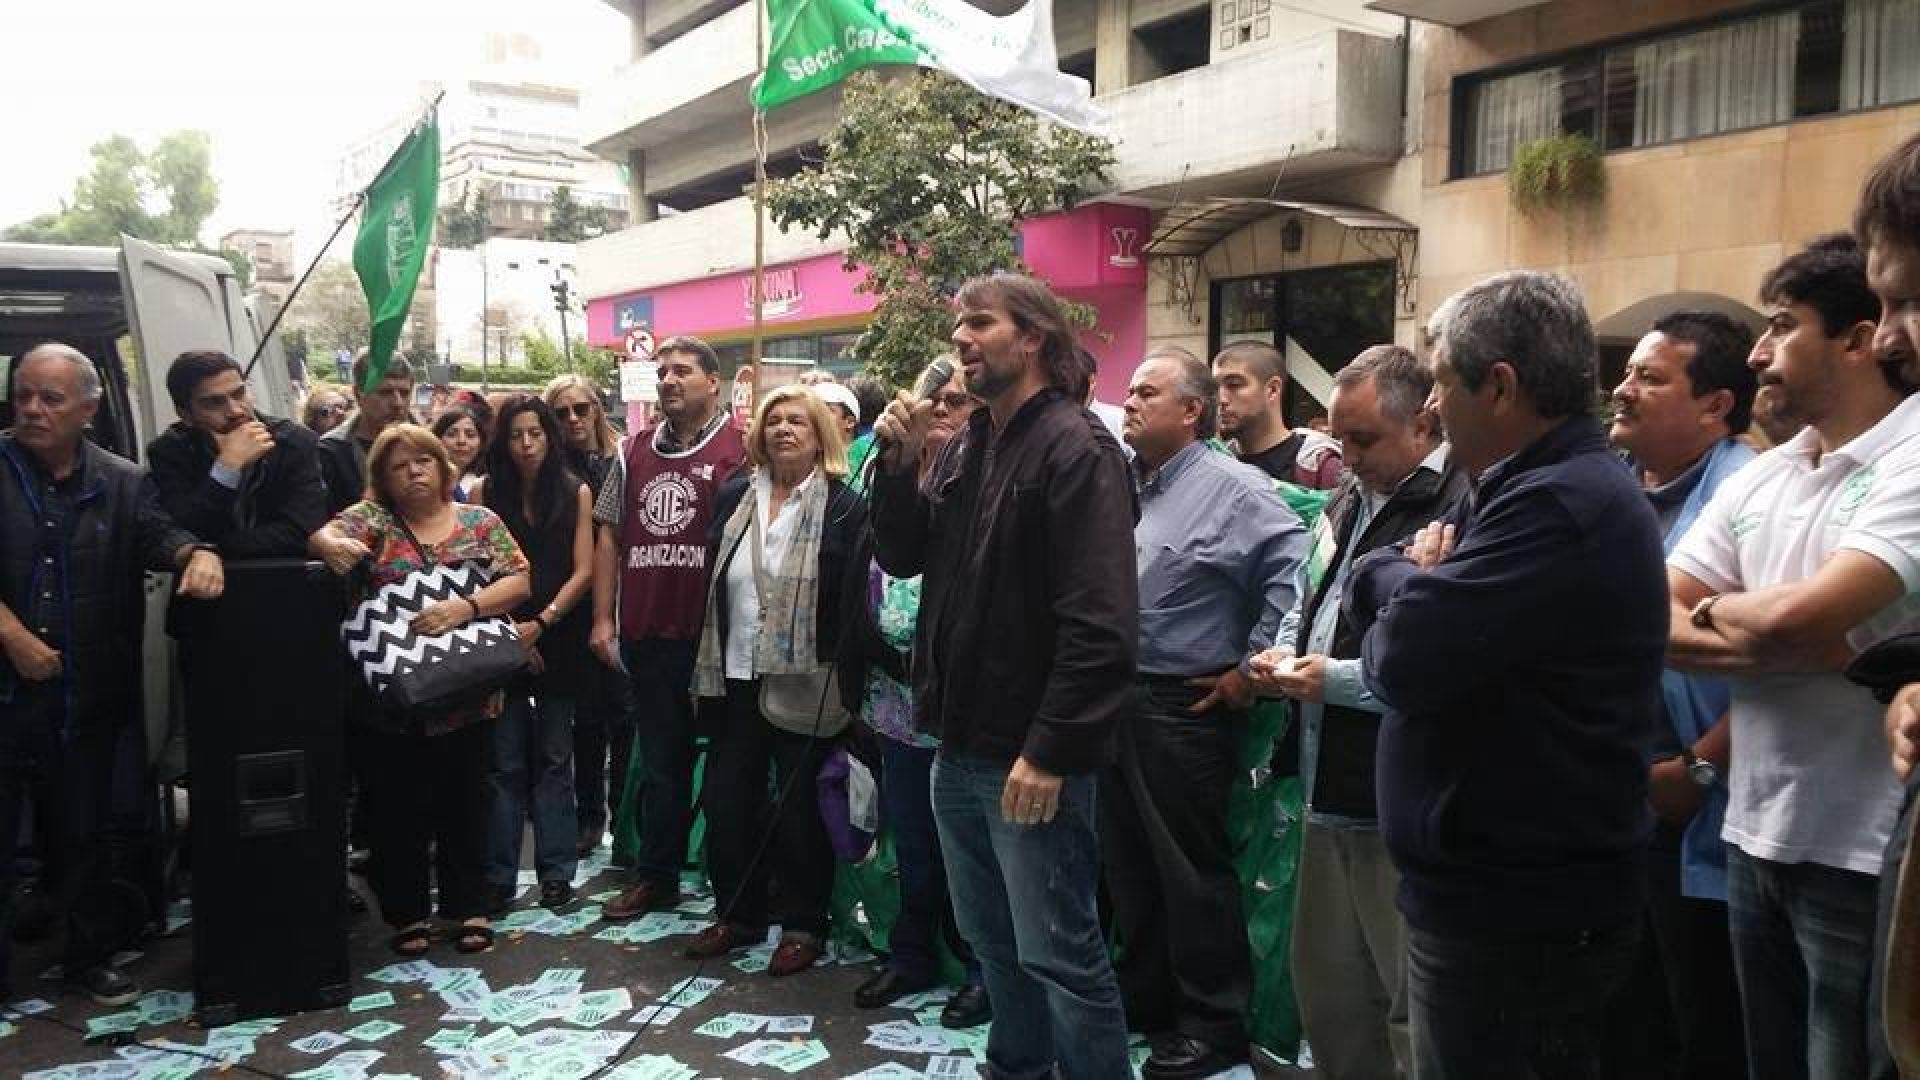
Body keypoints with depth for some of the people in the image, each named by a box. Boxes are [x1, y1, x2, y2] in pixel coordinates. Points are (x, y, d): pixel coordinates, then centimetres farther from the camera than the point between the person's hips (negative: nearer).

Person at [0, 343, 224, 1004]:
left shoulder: (122, 483, 7)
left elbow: (158, 535, -6)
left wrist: (198, 554, -28)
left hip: (87, 698, 2)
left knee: (85, 835, 14)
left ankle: (89, 956, 29)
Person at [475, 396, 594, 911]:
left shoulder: (576, 493, 2)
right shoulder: (486, 492, 3)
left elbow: (582, 571, -1)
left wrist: (540, 624, -11)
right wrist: (509, 632, -8)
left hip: (558, 641, 0)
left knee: (553, 759, 6)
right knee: (505, 763, 2)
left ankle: (557, 870, 13)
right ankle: (498, 874, 9)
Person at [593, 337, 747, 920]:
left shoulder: (738, 449, -6)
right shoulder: (635, 452, 12)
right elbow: (610, 534, 14)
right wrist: (604, 618, 8)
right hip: (648, 632, 5)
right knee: (659, 758, 16)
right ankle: (655, 877, 29)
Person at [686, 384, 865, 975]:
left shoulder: (844, 507, -6)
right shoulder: (733, 497, 10)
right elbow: (712, 584, 13)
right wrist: (707, 667, 10)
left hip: (803, 682, -5)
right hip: (736, 677, 5)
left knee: (797, 808, 4)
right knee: (725, 799, 11)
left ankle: (804, 925, 20)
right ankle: (737, 914, 27)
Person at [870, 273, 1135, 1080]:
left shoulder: (1075, 448, -14)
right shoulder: (967, 447, 11)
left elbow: (1098, 622, -20)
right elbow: (902, 557, 13)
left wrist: (1051, 749, -22)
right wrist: (900, 464, -2)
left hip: (1030, 754, -8)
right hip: (961, 745, 8)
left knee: (1058, 952, 2)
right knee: (992, 941, 20)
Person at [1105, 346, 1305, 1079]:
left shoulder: (1234, 490, -10)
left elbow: (1296, 573, -19)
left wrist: (1251, 669, -16)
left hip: (1185, 705, -7)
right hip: (1113, 698, 7)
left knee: (1190, 868, 2)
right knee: (1127, 861, 17)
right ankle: (1142, 998, 33)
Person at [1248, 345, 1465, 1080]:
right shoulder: (1350, 500, 14)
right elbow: (1309, 602, 26)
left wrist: (1338, 681, -20)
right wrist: (1282, 655, 5)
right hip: (1331, 790, 9)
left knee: (1413, 1011, 4)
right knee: (1326, 987, 19)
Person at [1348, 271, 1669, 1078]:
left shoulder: (1561, 505, -22)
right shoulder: (1528, 486, 14)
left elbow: (1403, 657, -27)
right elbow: (1364, 583, 12)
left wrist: (1412, 585, -6)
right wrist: (1421, 578, -10)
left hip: (1514, 917, -10)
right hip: (1500, 890, 10)